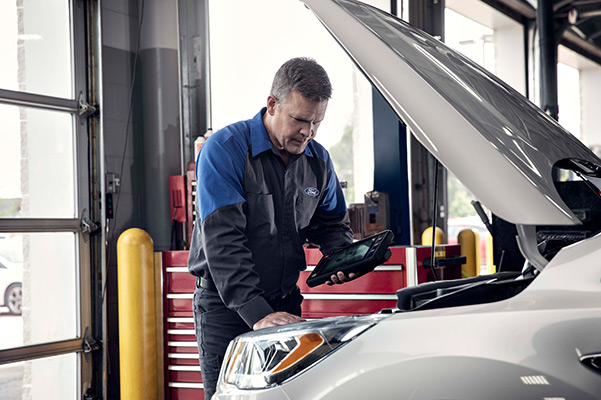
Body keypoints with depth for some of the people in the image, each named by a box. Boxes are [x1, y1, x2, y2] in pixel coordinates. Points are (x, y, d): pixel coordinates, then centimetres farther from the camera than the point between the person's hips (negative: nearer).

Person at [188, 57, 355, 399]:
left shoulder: (318, 160, 6)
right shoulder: (224, 150, -14)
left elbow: (331, 223, 20)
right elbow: (222, 240, -22)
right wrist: (257, 312, -31)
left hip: (285, 302, 5)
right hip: (225, 304, -5)